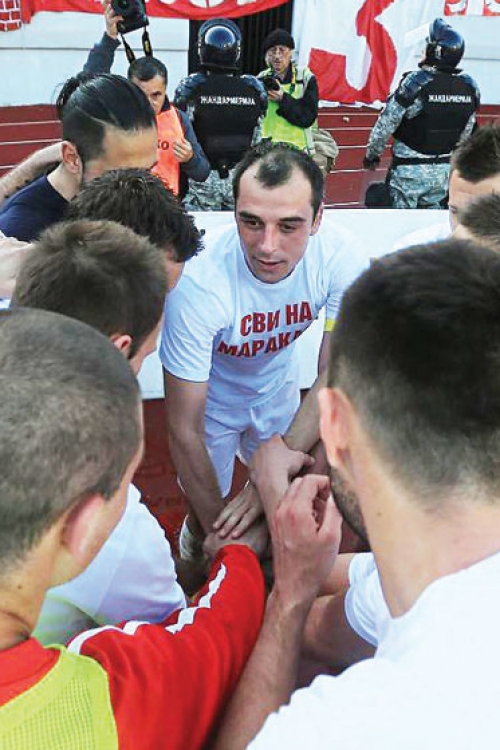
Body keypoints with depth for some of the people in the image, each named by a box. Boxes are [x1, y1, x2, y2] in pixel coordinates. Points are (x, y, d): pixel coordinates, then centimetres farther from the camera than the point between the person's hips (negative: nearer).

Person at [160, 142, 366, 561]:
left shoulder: (340, 256, -32)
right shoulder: (198, 283, -40)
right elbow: (184, 431, -33)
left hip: (277, 383, 3)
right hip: (210, 393, -3)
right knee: (206, 501, 13)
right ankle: (197, 543, 49)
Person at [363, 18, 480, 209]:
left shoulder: (415, 82, -18)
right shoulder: (470, 87, -1)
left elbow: (386, 125, -12)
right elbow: (466, 133, 9)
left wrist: (372, 155, 2)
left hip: (411, 171, -5)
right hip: (446, 171, 5)